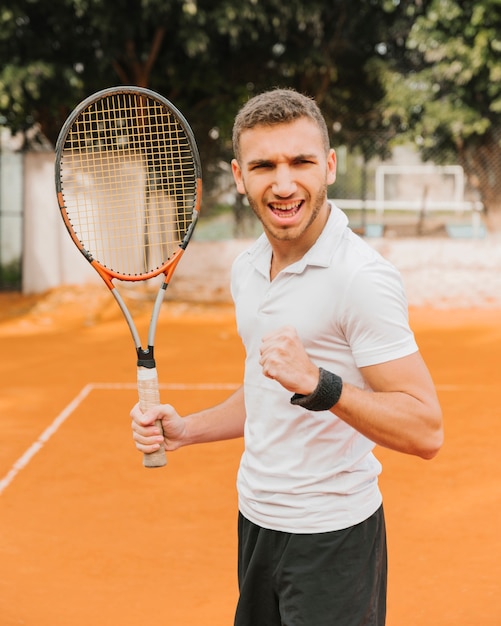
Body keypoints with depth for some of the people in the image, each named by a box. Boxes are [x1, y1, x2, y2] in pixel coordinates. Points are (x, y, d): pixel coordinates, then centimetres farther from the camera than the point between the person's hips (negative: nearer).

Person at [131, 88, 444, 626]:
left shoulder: (360, 276, -20)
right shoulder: (247, 268, 6)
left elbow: (425, 431, -23)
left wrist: (317, 382, -35)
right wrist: (184, 430, 4)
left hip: (333, 539, -7)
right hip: (256, 521, 7)